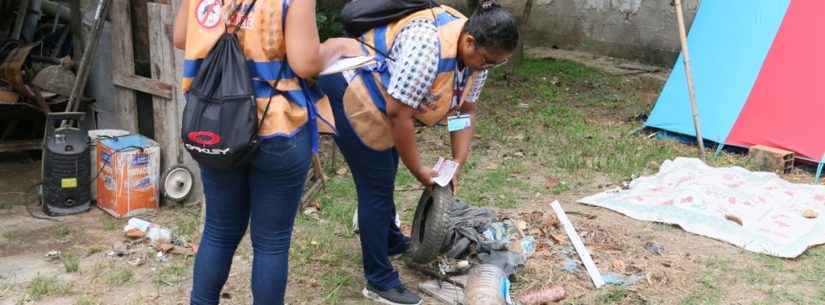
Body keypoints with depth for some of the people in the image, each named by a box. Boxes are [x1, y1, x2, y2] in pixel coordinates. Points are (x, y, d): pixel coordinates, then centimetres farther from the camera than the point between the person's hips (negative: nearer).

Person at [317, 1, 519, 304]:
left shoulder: (476, 52, -7)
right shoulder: (430, 45, -35)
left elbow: (465, 110, 2)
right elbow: (398, 113, -30)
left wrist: (457, 164, -6)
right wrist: (418, 170, -19)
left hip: (379, 98, 9)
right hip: (349, 89, -9)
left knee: (385, 175, 21)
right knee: (377, 185, -5)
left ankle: (390, 241, 43)